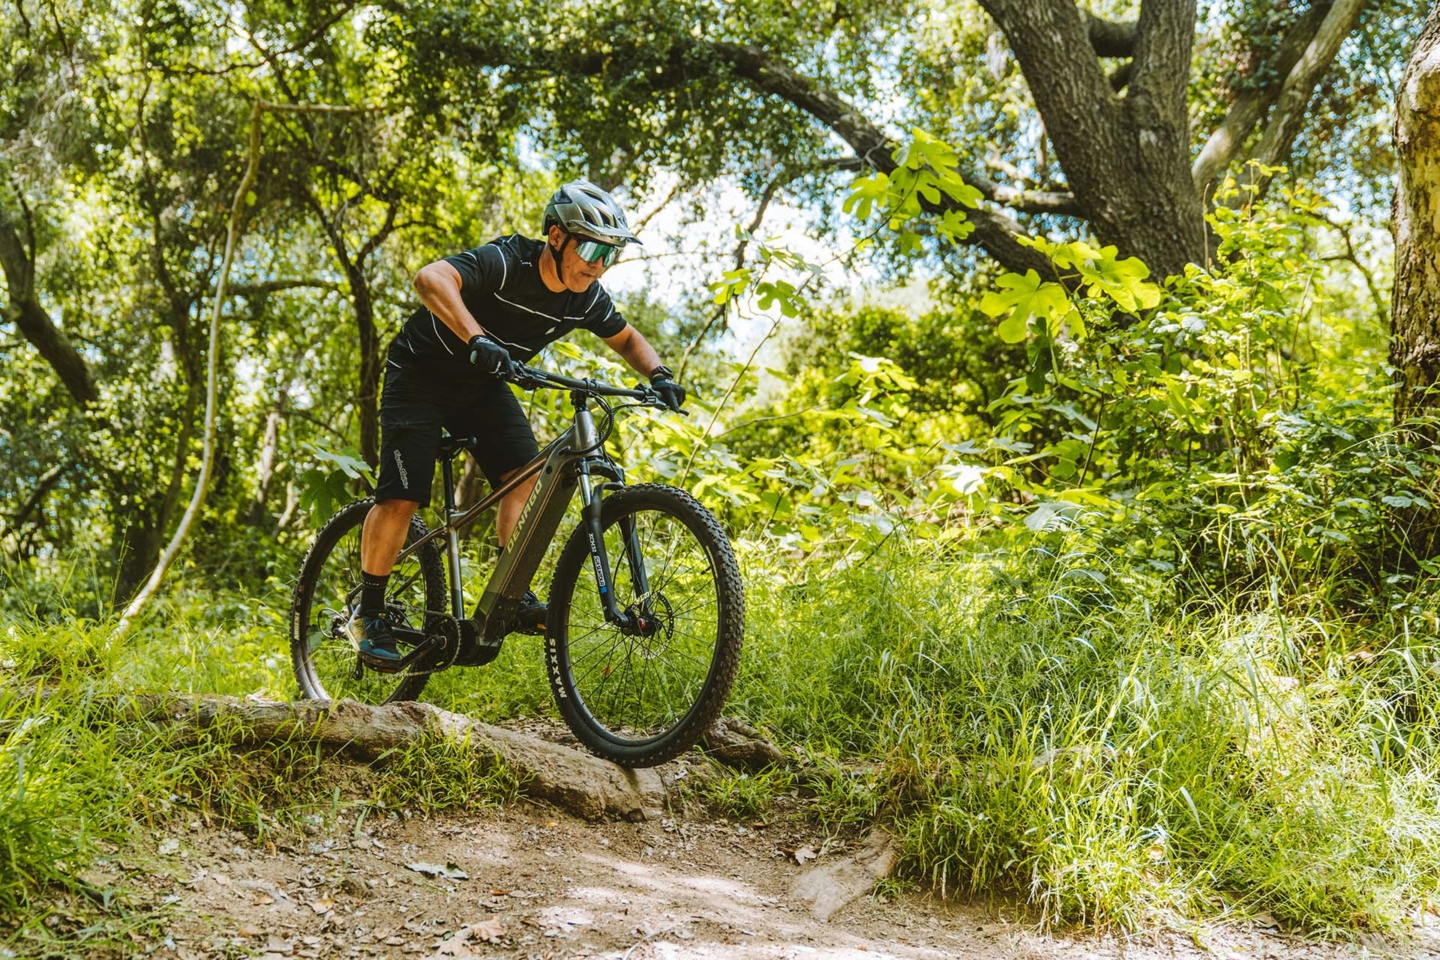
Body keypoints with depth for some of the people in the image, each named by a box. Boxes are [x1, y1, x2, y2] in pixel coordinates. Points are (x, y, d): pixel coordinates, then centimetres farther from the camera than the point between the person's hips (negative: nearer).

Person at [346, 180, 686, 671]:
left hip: (483, 383, 6)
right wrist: (478, 340, -61)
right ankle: (368, 615, 3)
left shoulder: (586, 298, -11)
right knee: (402, 496, -12)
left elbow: (628, 339, 7)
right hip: (421, 373, -6)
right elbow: (431, 278, -47)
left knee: (525, 473, -15)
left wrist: (659, 374, -14)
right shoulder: (505, 262, -30)